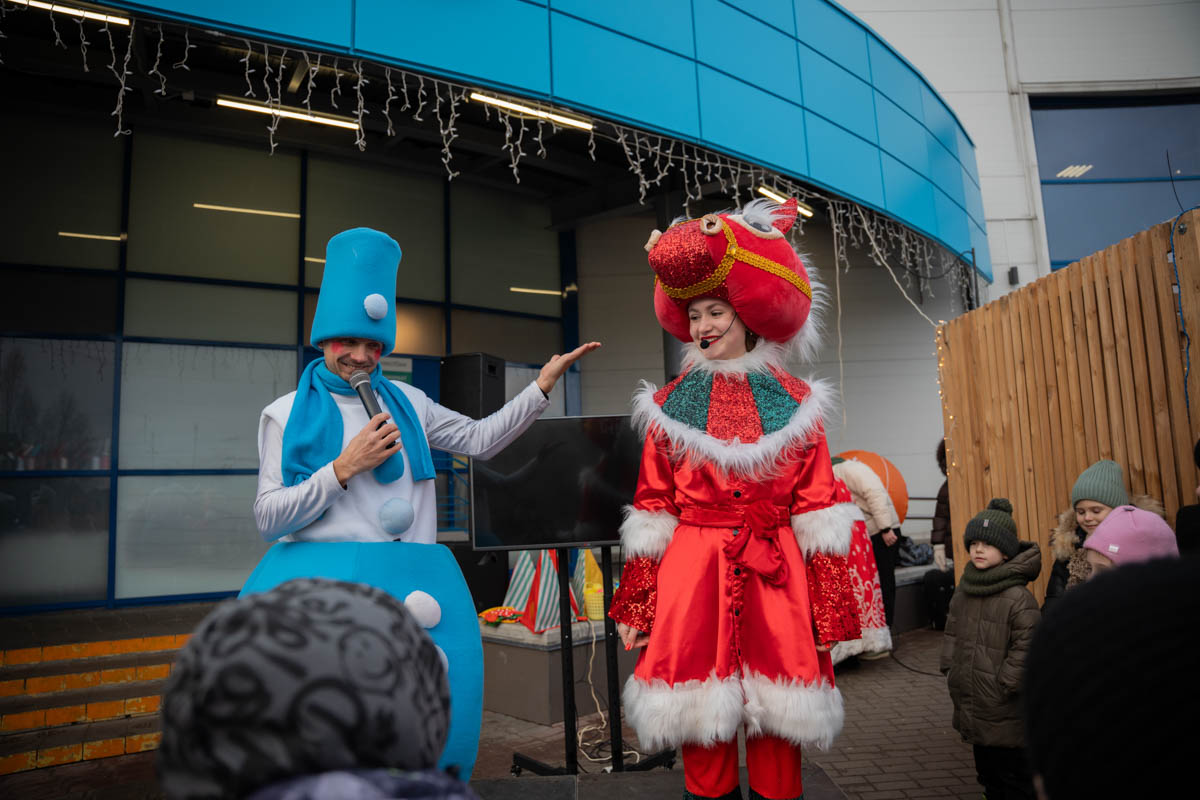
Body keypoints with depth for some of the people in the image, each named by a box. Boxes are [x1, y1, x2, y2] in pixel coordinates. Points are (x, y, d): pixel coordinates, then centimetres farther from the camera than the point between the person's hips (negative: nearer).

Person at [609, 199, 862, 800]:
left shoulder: (795, 402, 5)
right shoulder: (670, 404, 6)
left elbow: (817, 507, 3)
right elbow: (652, 509, 4)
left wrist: (831, 606, -1)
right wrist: (636, 605, 1)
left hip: (773, 570, 0)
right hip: (693, 567, 0)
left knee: (777, 700, 6)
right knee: (700, 693, 5)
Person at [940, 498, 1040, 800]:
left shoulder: (1018, 598, -19)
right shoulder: (964, 589, 5)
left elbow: (1026, 647, -19)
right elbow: (952, 632, 14)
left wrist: (1003, 687, -16)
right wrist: (949, 670, 8)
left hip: (1006, 715, -7)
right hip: (971, 709, 7)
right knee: (987, 773, 23)